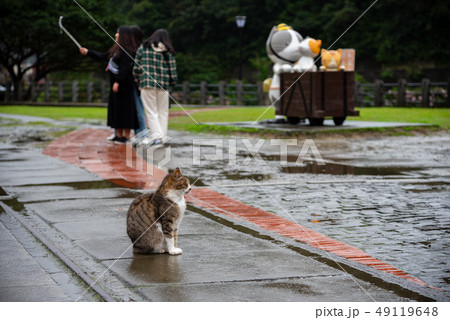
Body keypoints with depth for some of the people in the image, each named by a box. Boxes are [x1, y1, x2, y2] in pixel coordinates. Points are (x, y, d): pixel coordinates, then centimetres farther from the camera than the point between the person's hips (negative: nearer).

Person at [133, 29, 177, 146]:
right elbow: (172, 70, 1)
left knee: (151, 112, 3)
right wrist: (171, 82, 18)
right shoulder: (168, 52, 2)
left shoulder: (143, 48, 4)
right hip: (163, 86, 1)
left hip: (147, 84, -1)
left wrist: (138, 83, 13)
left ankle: (157, 136, -9)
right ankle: (162, 136, 12)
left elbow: (136, 68, 2)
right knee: (163, 112, 11)